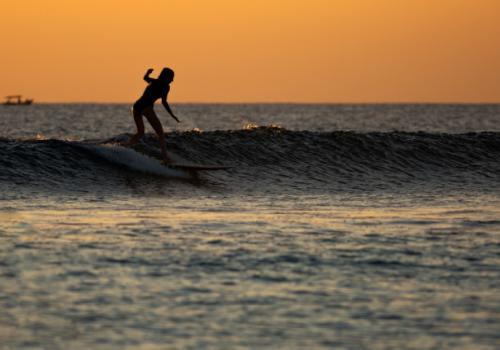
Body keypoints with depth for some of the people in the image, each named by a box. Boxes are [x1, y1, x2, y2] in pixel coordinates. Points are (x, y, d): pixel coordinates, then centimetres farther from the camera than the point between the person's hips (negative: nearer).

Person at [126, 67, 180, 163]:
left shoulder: (153, 82, 23)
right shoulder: (165, 86, 3)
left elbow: (145, 78, 47)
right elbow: (164, 102, -8)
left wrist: (148, 72, 65)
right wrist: (172, 115, -7)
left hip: (136, 106, 7)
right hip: (146, 107, -7)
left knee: (140, 133, 21)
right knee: (160, 133, 1)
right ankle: (165, 156, -10)